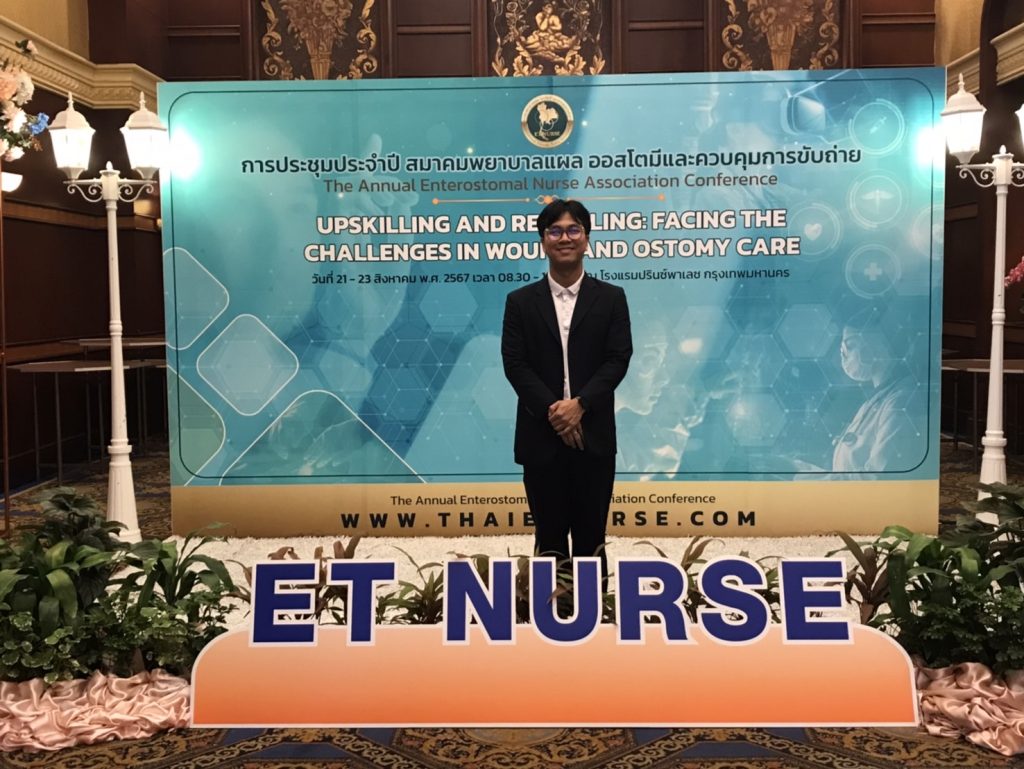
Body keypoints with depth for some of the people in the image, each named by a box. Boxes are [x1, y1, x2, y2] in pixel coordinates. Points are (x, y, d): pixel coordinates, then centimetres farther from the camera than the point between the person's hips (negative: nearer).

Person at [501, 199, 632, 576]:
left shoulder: (611, 298, 6)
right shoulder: (520, 301, 7)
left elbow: (618, 359, -2)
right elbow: (515, 364, -2)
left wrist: (579, 404, -16)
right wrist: (552, 410, -15)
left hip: (593, 436, 0)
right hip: (541, 437, 0)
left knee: (591, 537, 7)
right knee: (549, 537, 8)